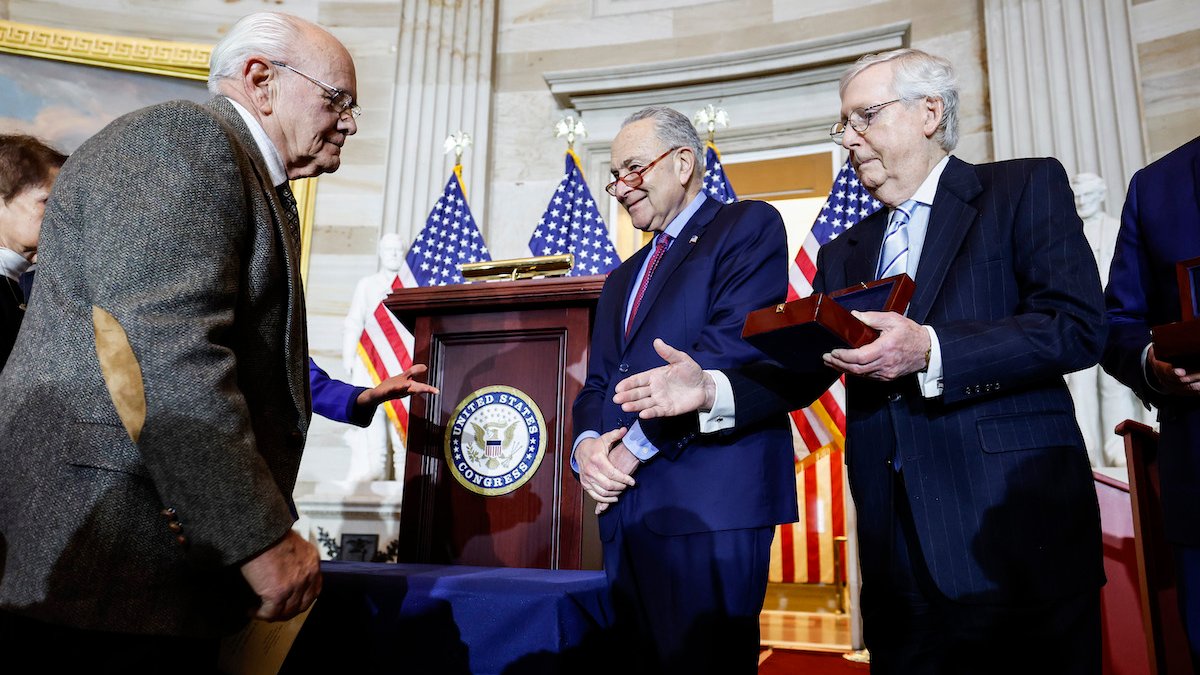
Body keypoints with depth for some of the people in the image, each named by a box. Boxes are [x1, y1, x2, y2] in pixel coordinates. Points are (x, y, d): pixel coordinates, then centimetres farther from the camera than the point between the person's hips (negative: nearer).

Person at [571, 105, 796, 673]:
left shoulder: (749, 226, 1)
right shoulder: (621, 280, 25)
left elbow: (736, 343, -14)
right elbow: (597, 383, 19)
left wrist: (638, 442, -14)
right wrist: (586, 443, -4)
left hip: (710, 497, -7)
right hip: (625, 505, 7)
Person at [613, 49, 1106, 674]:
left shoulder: (1025, 188, 3)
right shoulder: (844, 254, 18)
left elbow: (1077, 325, -11)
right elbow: (801, 371, 9)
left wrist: (930, 351, -22)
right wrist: (711, 389, -8)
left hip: (1015, 530, -4)